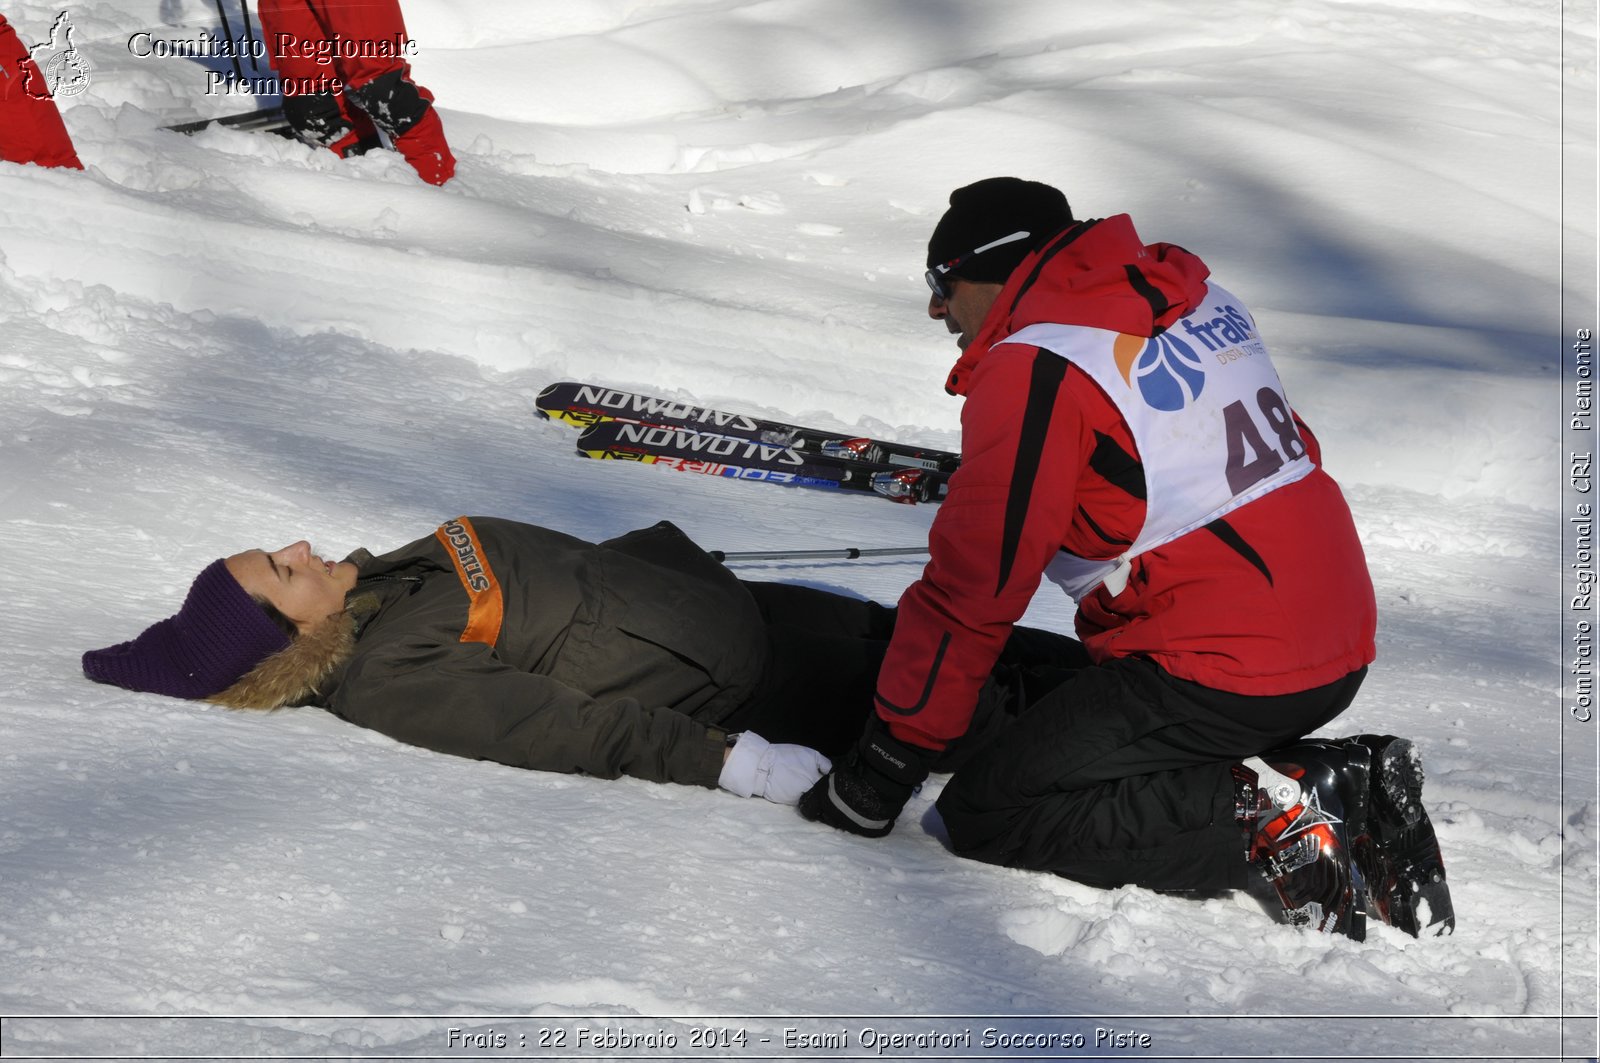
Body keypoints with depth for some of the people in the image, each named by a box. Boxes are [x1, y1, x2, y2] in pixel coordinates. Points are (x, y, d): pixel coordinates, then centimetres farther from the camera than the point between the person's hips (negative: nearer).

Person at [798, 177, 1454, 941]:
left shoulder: (1032, 370, -12)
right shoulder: (1199, 300, 12)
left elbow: (973, 586, -12)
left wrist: (880, 768, -4)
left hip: (1220, 672, -9)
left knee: (986, 815, -2)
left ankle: (1269, 819, -11)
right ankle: (1343, 786, 9)